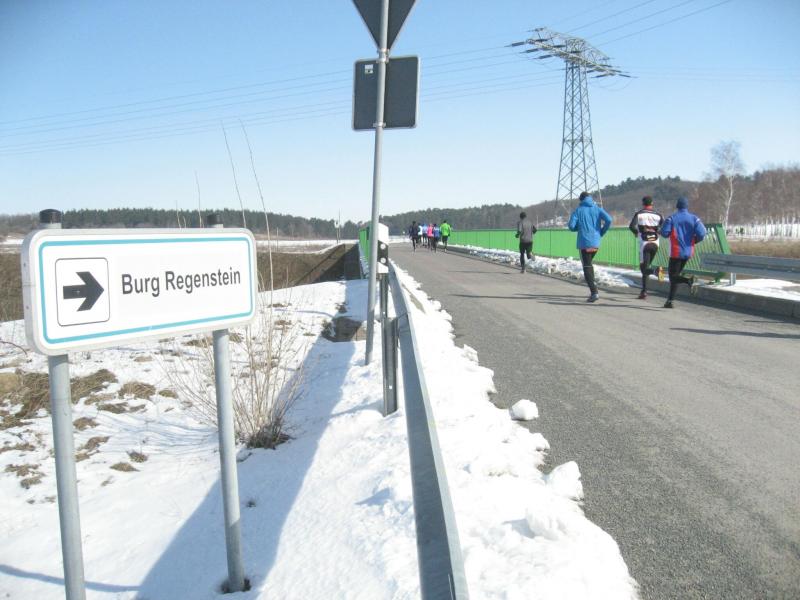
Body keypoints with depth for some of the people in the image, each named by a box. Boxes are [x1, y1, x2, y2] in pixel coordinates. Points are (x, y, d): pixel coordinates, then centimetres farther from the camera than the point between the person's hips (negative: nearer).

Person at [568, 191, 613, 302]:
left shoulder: (578, 211, 1)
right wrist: (602, 232, 7)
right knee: (589, 264, 26)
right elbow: (608, 220, -7)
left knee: (587, 267, -5)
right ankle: (592, 284, 17)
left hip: (584, 242, -4)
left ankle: (594, 292, -16)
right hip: (596, 243, 4)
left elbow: (571, 226, -7)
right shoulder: (598, 209, 8)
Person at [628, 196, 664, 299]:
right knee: (645, 267, 18)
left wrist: (636, 232, 6)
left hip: (644, 243, -4)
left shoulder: (639, 214, -1)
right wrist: (656, 231, 14)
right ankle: (644, 291, 19)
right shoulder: (658, 215, 6)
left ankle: (655, 270, -37)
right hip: (655, 244, 4)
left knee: (644, 268, -3)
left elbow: (631, 226, -14)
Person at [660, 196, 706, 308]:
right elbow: (701, 234, -9)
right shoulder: (694, 218, 1)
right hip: (688, 252, 4)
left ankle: (688, 280, -34)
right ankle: (670, 301, 15)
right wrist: (694, 241, 10)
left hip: (676, 252, -4)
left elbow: (664, 233, -12)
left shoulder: (672, 218, -4)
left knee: (673, 276, -1)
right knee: (675, 274, 16)